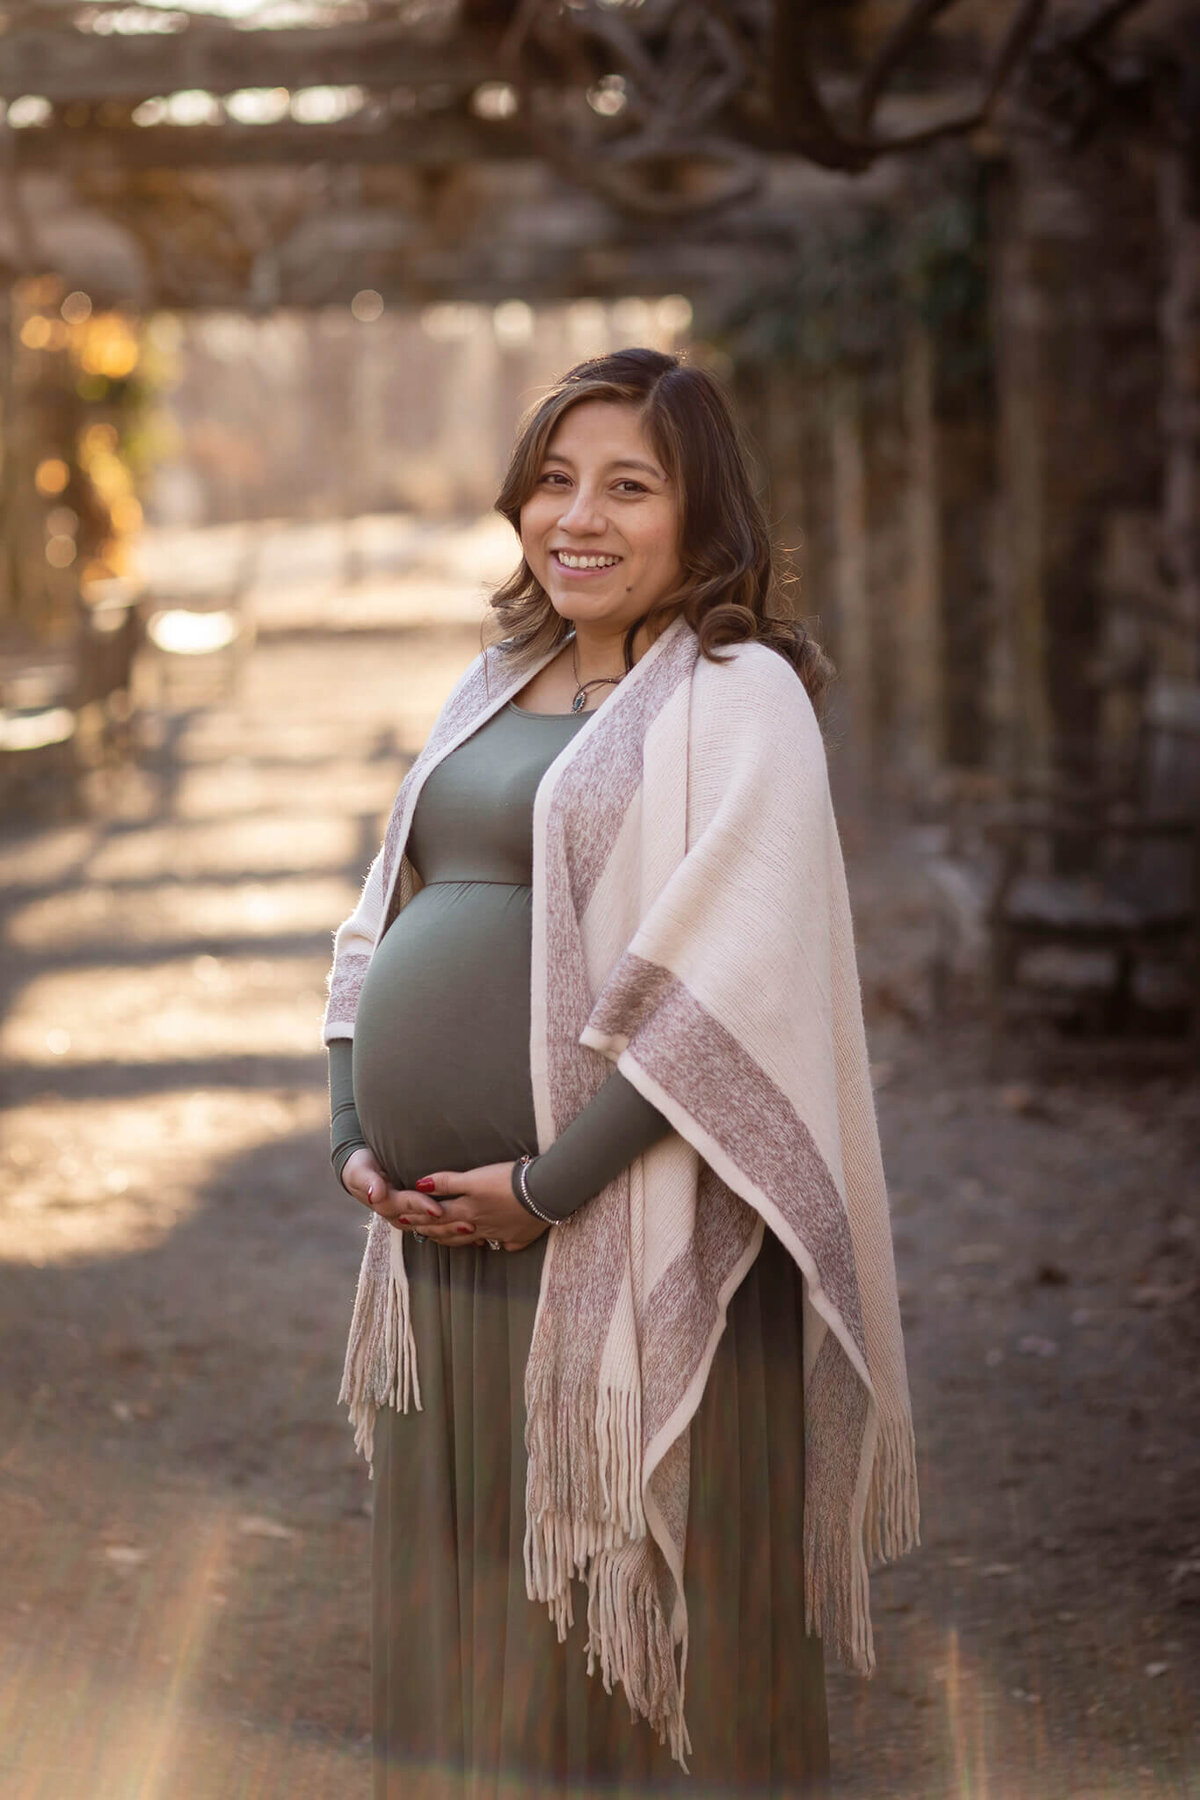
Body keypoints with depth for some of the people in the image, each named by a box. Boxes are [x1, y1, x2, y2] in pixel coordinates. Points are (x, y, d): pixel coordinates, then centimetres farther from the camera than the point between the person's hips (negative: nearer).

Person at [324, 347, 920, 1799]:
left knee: (654, 1647, 2)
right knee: (473, 1633, 15)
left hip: (632, 1233, -7)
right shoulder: (495, 687, 16)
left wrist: (547, 1184, -18)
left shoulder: (738, 695, -7)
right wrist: (355, 1140, 3)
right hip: (449, 1236, 7)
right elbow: (383, 926, 18)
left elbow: (729, 985, -17)